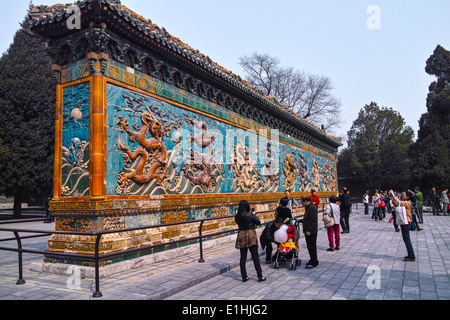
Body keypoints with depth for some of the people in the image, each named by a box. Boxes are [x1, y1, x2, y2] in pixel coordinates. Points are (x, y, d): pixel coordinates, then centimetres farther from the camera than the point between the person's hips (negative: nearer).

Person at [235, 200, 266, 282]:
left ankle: (244, 277, 14)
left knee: (243, 258, 10)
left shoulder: (237, 216, -2)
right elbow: (258, 222, -6)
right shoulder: (250, 215, -15)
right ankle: (260, 276, 9)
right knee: (255, 257, 4)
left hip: (241, 236, 4)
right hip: (251, 236, -4)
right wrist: (254, 214, 4)